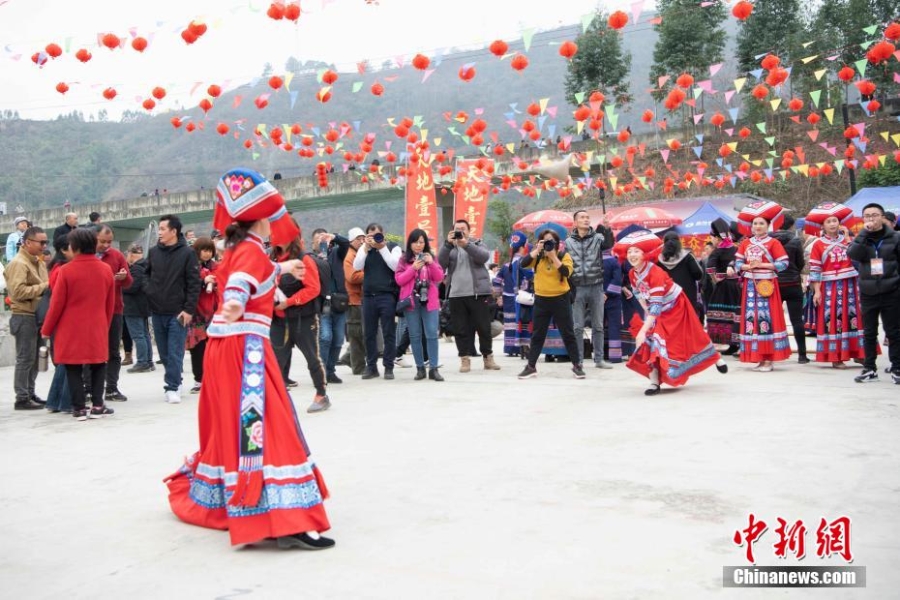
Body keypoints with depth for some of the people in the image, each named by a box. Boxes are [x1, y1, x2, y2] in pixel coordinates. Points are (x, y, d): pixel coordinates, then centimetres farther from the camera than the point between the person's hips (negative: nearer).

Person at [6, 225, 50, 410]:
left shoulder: (38, 262, 16)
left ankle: (30, 394, 21)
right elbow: (18, 291, -22)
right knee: (25, 359, -4)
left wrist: (49, 286, 6)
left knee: (34, 358, 13)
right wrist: (43, 287, -18)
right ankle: (22, 398, 2)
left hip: (36, 315, 9)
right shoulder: (19, 263, -13)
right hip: (24, 316, -9)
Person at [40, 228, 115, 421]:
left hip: (71, 330, -3)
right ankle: (97, 406, 10)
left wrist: (46, 330, 6)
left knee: (73, 368, 7)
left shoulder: (66, 270, -10)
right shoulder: (106, 270, 2)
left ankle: (79, 408, 6)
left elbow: (57, 304, -6)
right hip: (97, 329, 3)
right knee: (98, 366, 13)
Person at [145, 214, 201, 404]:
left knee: (175, 353, -5)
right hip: (157, 312, 5)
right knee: (164, 353, 11)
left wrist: (189, 309, -13)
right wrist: (149, 292, 5)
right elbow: (147, 274, 21)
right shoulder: (154, 252, 7)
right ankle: (175, 382, 24)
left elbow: (194, 283, -9)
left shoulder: (187, 253, -7)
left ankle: (172, 387, 2)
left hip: (178, 313, -5)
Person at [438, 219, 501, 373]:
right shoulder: (449, 247, 13)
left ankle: (488, 357, 14)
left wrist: (466, 244, -21)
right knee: (461, 329, 1)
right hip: (457, 295, 1)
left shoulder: (477, 244, 11)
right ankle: (465, 359, 8)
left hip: (479, 293, -1)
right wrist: (448, 244, -16)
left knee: (484, 328, 3)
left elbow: (484, 257, -11)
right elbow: (441, 264, -4)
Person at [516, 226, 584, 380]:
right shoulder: (537, 256, 3)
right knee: (537, 334, 8)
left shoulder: (564, 256, -4)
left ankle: (576, 365, 13)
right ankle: (531, 366, 14)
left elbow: (566, 272, -20)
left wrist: (554, 256, -21)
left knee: (568, 333, 4)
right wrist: (537, 250, -18)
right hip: (541, 299, 2)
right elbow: (523, 264, -13)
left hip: (560, 299, -2)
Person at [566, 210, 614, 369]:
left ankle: (599, 359, 14)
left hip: (596, 287, 0)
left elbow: (609, 244, -19)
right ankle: (578, 361, 9)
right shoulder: (569, 242, 4)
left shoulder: (598, 237, 3)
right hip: (578, 288, 0)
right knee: (578, 327, 3)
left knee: (598, 326, 7)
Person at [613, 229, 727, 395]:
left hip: (675, 306, -6)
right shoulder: (632, 273, -15)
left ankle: (717, 359, 39)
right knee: (650, 341, -9)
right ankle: (655, 382, -5)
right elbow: (638, 294, 6)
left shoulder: (655, 273, -38)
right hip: (658, 311, 6)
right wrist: (647, 312, -8)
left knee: (693, 336, 11)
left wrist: (642, 331, -43)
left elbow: (656, 306, -40)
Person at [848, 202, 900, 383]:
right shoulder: (861, 238, 7)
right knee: (869, 333, 7)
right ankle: (869, 369, 16)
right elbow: (852, 254, -13)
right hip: (868, 294, 2)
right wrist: (864, 232, -16)